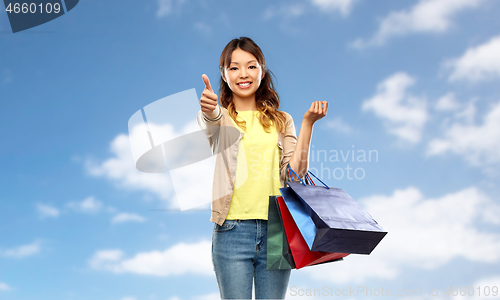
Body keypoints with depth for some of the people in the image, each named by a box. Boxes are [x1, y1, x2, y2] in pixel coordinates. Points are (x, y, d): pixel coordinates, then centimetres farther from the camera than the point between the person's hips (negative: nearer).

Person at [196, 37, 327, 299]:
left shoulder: (281, 121, 14)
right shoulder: (220, 118, 9)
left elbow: (295, 173, 2)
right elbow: (210, 123, -18)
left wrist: (308, 123, -5)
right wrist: (208, 110, -41)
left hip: (276, 231, 2)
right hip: (232, 231, -1)